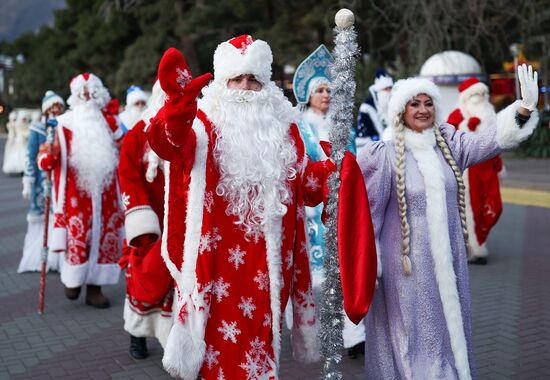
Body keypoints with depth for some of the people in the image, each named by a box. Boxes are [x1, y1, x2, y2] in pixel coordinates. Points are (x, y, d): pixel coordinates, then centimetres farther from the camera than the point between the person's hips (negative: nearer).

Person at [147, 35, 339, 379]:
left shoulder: (282, 125, 11)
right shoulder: (206, 121, -3)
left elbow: (303, 180, 12)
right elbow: (170, 143, -25)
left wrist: (332, 169, -9)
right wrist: (179, 102, -47)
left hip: (268, 256, 4)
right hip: (220, 253, -3)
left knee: (260, 331, 14)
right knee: (222, 333, 1)